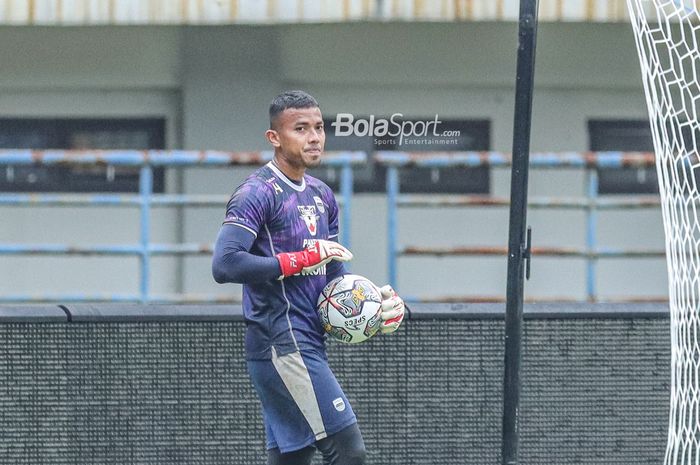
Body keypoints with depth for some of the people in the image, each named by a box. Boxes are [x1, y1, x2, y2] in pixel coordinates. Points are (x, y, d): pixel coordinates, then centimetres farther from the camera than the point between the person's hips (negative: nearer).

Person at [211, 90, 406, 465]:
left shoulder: (322, 196, 18)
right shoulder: (258, 193, -10)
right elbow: (225, 265, -22)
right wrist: (304, 258, -18)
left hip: (308, 346, 9)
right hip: (281, 345, -9)